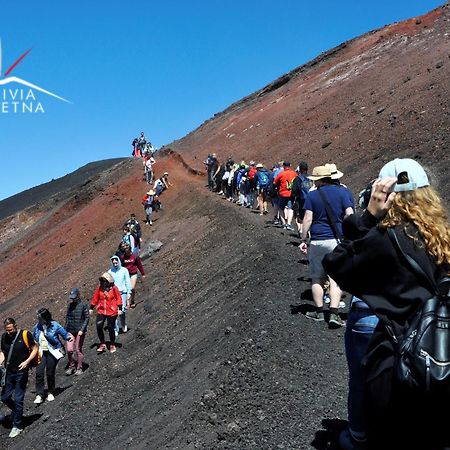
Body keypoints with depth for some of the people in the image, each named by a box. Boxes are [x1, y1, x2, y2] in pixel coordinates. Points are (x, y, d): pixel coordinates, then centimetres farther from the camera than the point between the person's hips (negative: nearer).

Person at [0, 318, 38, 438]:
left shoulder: (25, 334, -12)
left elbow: (34, 349, -6)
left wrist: (27, 361, -19)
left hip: (21, 373, -5)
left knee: (18, 399, -1)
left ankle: (18, 426, 14)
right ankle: (17, 411, 41)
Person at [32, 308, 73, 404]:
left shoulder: (55, 326, -11)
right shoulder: (37, 327, 1)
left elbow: (65, 334, -1)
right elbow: (33, 339, 17)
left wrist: (69, 337, -15)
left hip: (52, 353, -3)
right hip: (41, 353, 3)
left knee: (50, 374, 3)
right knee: (39, 373, -10)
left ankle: (51, 393, 24)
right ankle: (39, 395, -5)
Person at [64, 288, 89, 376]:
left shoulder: (83, 304, -9)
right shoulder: (70, 304, 6)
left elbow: (87, 318, -8)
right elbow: (67, 317, 15)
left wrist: (82, 330, -15)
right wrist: (65, 329, 11)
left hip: (80, 331, -4)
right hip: (70, 330, 4)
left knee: (78, 350, 4)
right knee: (69, 350, 0)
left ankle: (79, 368, 18)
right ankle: (71, 366, 20)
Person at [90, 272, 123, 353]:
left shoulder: (114, 288, -11)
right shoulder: (99, 288, -3)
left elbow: (118, 298, -3)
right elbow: (95, 298, 8)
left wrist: (120, 309, -6)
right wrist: (91, 308, 12)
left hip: (112, 312, -3)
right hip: (101, 311, 3)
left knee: (110, 328, 5)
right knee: (99, 327, -9)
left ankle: (112, 345, 25)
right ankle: (102, 344, 9)